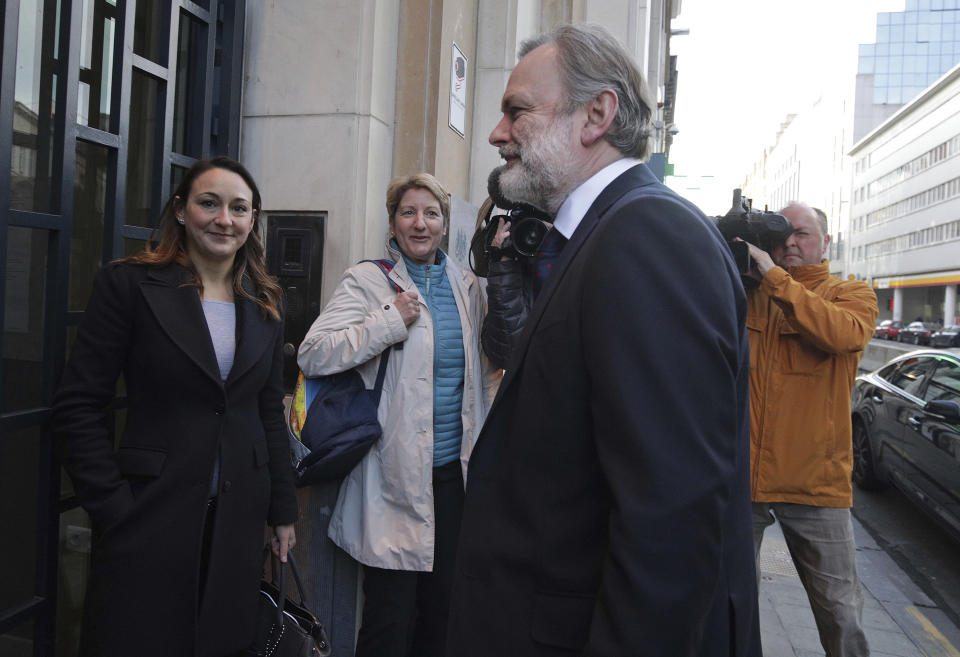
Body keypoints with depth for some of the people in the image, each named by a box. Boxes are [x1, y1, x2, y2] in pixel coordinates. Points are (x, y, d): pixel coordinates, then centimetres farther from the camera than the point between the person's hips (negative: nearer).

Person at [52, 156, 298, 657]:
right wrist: (112, 505, -11)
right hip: (149, 517, -4)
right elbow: (78, 406, -7)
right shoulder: (129, 284, -6)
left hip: (237, 519, 4)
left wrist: (283, 511, 11)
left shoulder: (265, 303, 7)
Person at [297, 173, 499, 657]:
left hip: (455, 470, 5)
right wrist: (389, 322, -19)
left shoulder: (466, 285, 10)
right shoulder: (368, 281, -5)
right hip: (395, 476, -4)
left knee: (439, 614, 16)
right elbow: (312, 355, -16)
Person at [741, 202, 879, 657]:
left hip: (815, 483, -2)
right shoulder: (745, 292, 9)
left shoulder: (851, 294, 3)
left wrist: (773, 276, -21)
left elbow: (844, 334, -19)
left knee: (842, 614, 8)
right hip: (740, 476, 2)